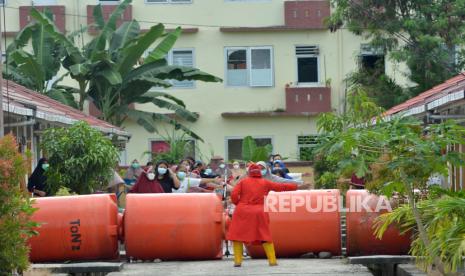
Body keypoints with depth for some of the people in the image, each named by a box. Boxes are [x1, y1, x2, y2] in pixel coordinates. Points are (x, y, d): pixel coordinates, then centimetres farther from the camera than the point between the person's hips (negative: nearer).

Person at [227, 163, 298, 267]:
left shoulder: (243, 182, 5)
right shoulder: (265, 183, 7)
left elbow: (234, 195, -3)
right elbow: (280, 187, 14)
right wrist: (294, 186, 27)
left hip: (242, 212, -1)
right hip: (259, 213, 1)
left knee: (238, 235, 8)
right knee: (265, 236, 11)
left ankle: (238, 260, 0)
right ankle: (272, 260, 6)